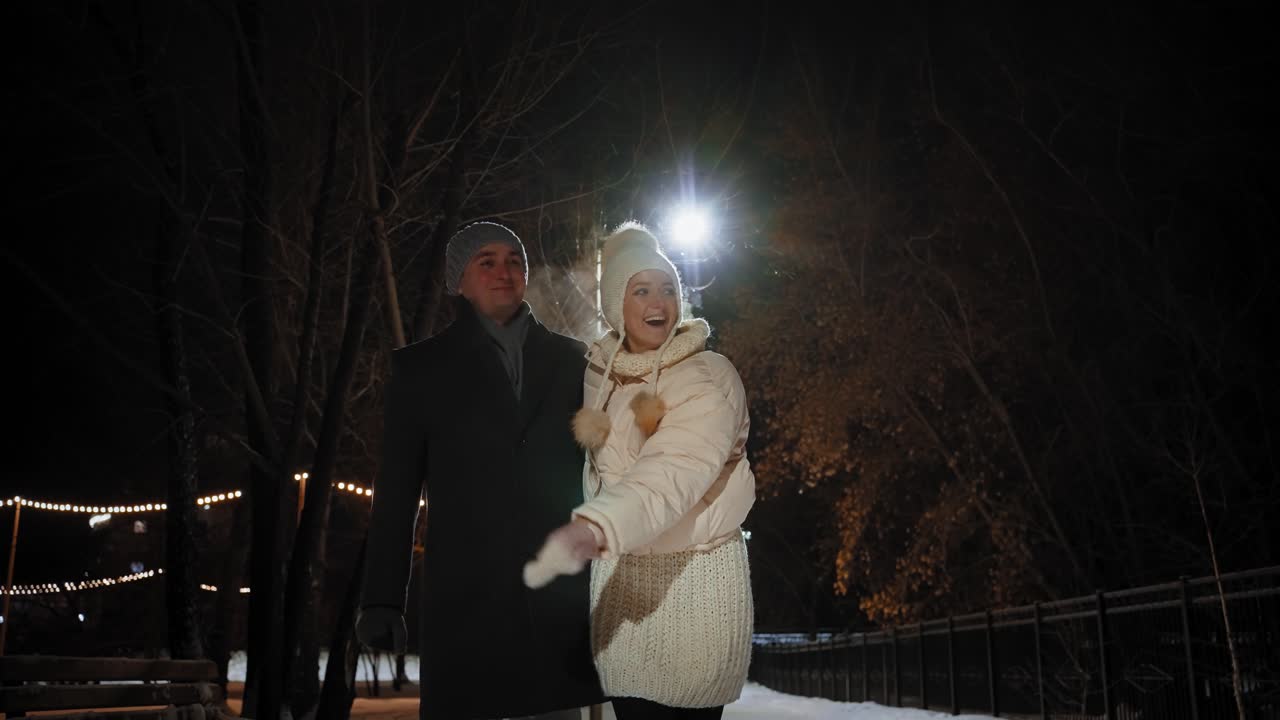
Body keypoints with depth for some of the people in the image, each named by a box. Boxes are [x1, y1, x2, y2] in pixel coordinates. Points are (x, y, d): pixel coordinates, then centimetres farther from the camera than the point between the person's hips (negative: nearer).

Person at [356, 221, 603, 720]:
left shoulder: (571, 361, 13)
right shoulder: (423, 367, 9)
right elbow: (396, 491, 6)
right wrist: (382, 599, -1)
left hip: (562, 593, 2)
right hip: (465, 596, -1)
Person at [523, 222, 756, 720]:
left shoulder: (710, 377, -13)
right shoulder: (599, 369, 5)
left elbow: (672, 470, -32)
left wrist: (594, 528, -48)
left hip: (694, 578, -4)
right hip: (619, 576, 4)